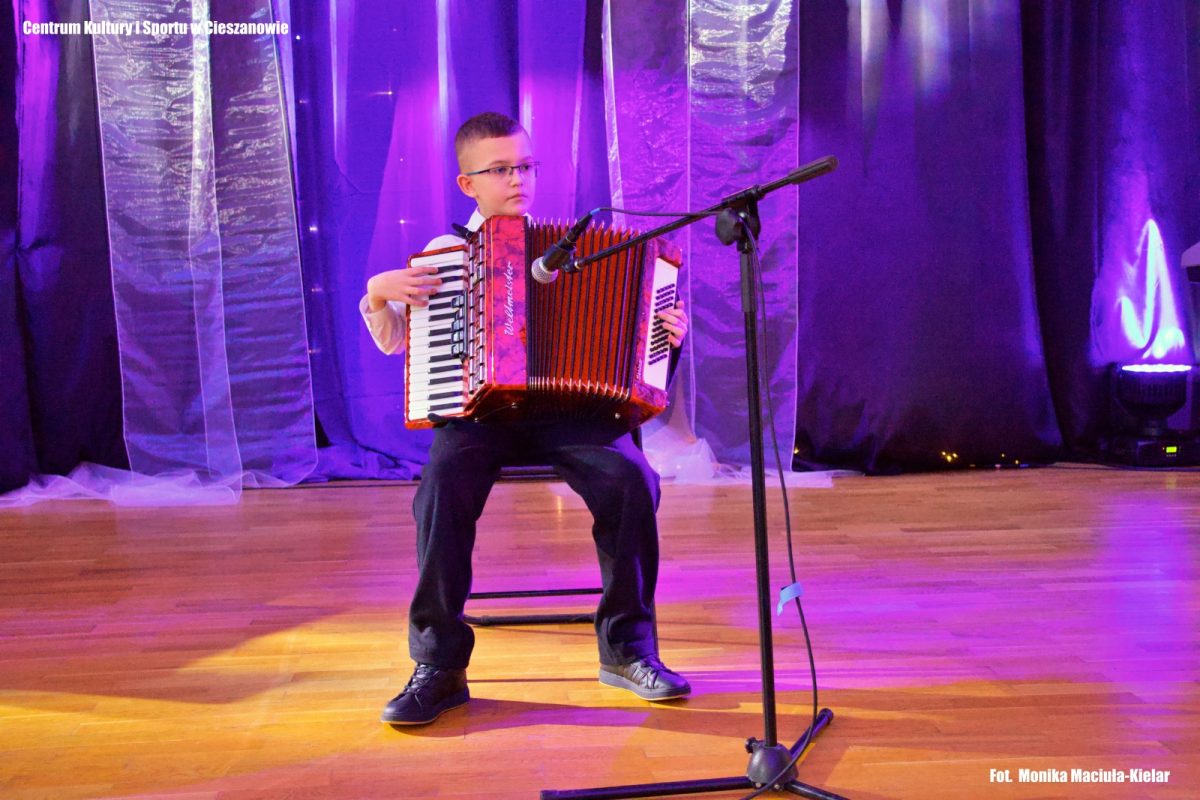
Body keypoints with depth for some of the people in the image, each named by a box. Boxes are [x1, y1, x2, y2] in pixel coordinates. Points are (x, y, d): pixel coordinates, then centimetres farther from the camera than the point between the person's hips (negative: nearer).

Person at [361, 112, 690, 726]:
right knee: (442, 492, -32)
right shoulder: (443, 253, 14)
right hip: (475, 411, 0)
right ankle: (439, 666, -15)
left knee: (632, 481, -27)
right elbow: (393, 341, 16)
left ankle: (627, 649, -9)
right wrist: (379, 292, -2)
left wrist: (663, 332, -2)